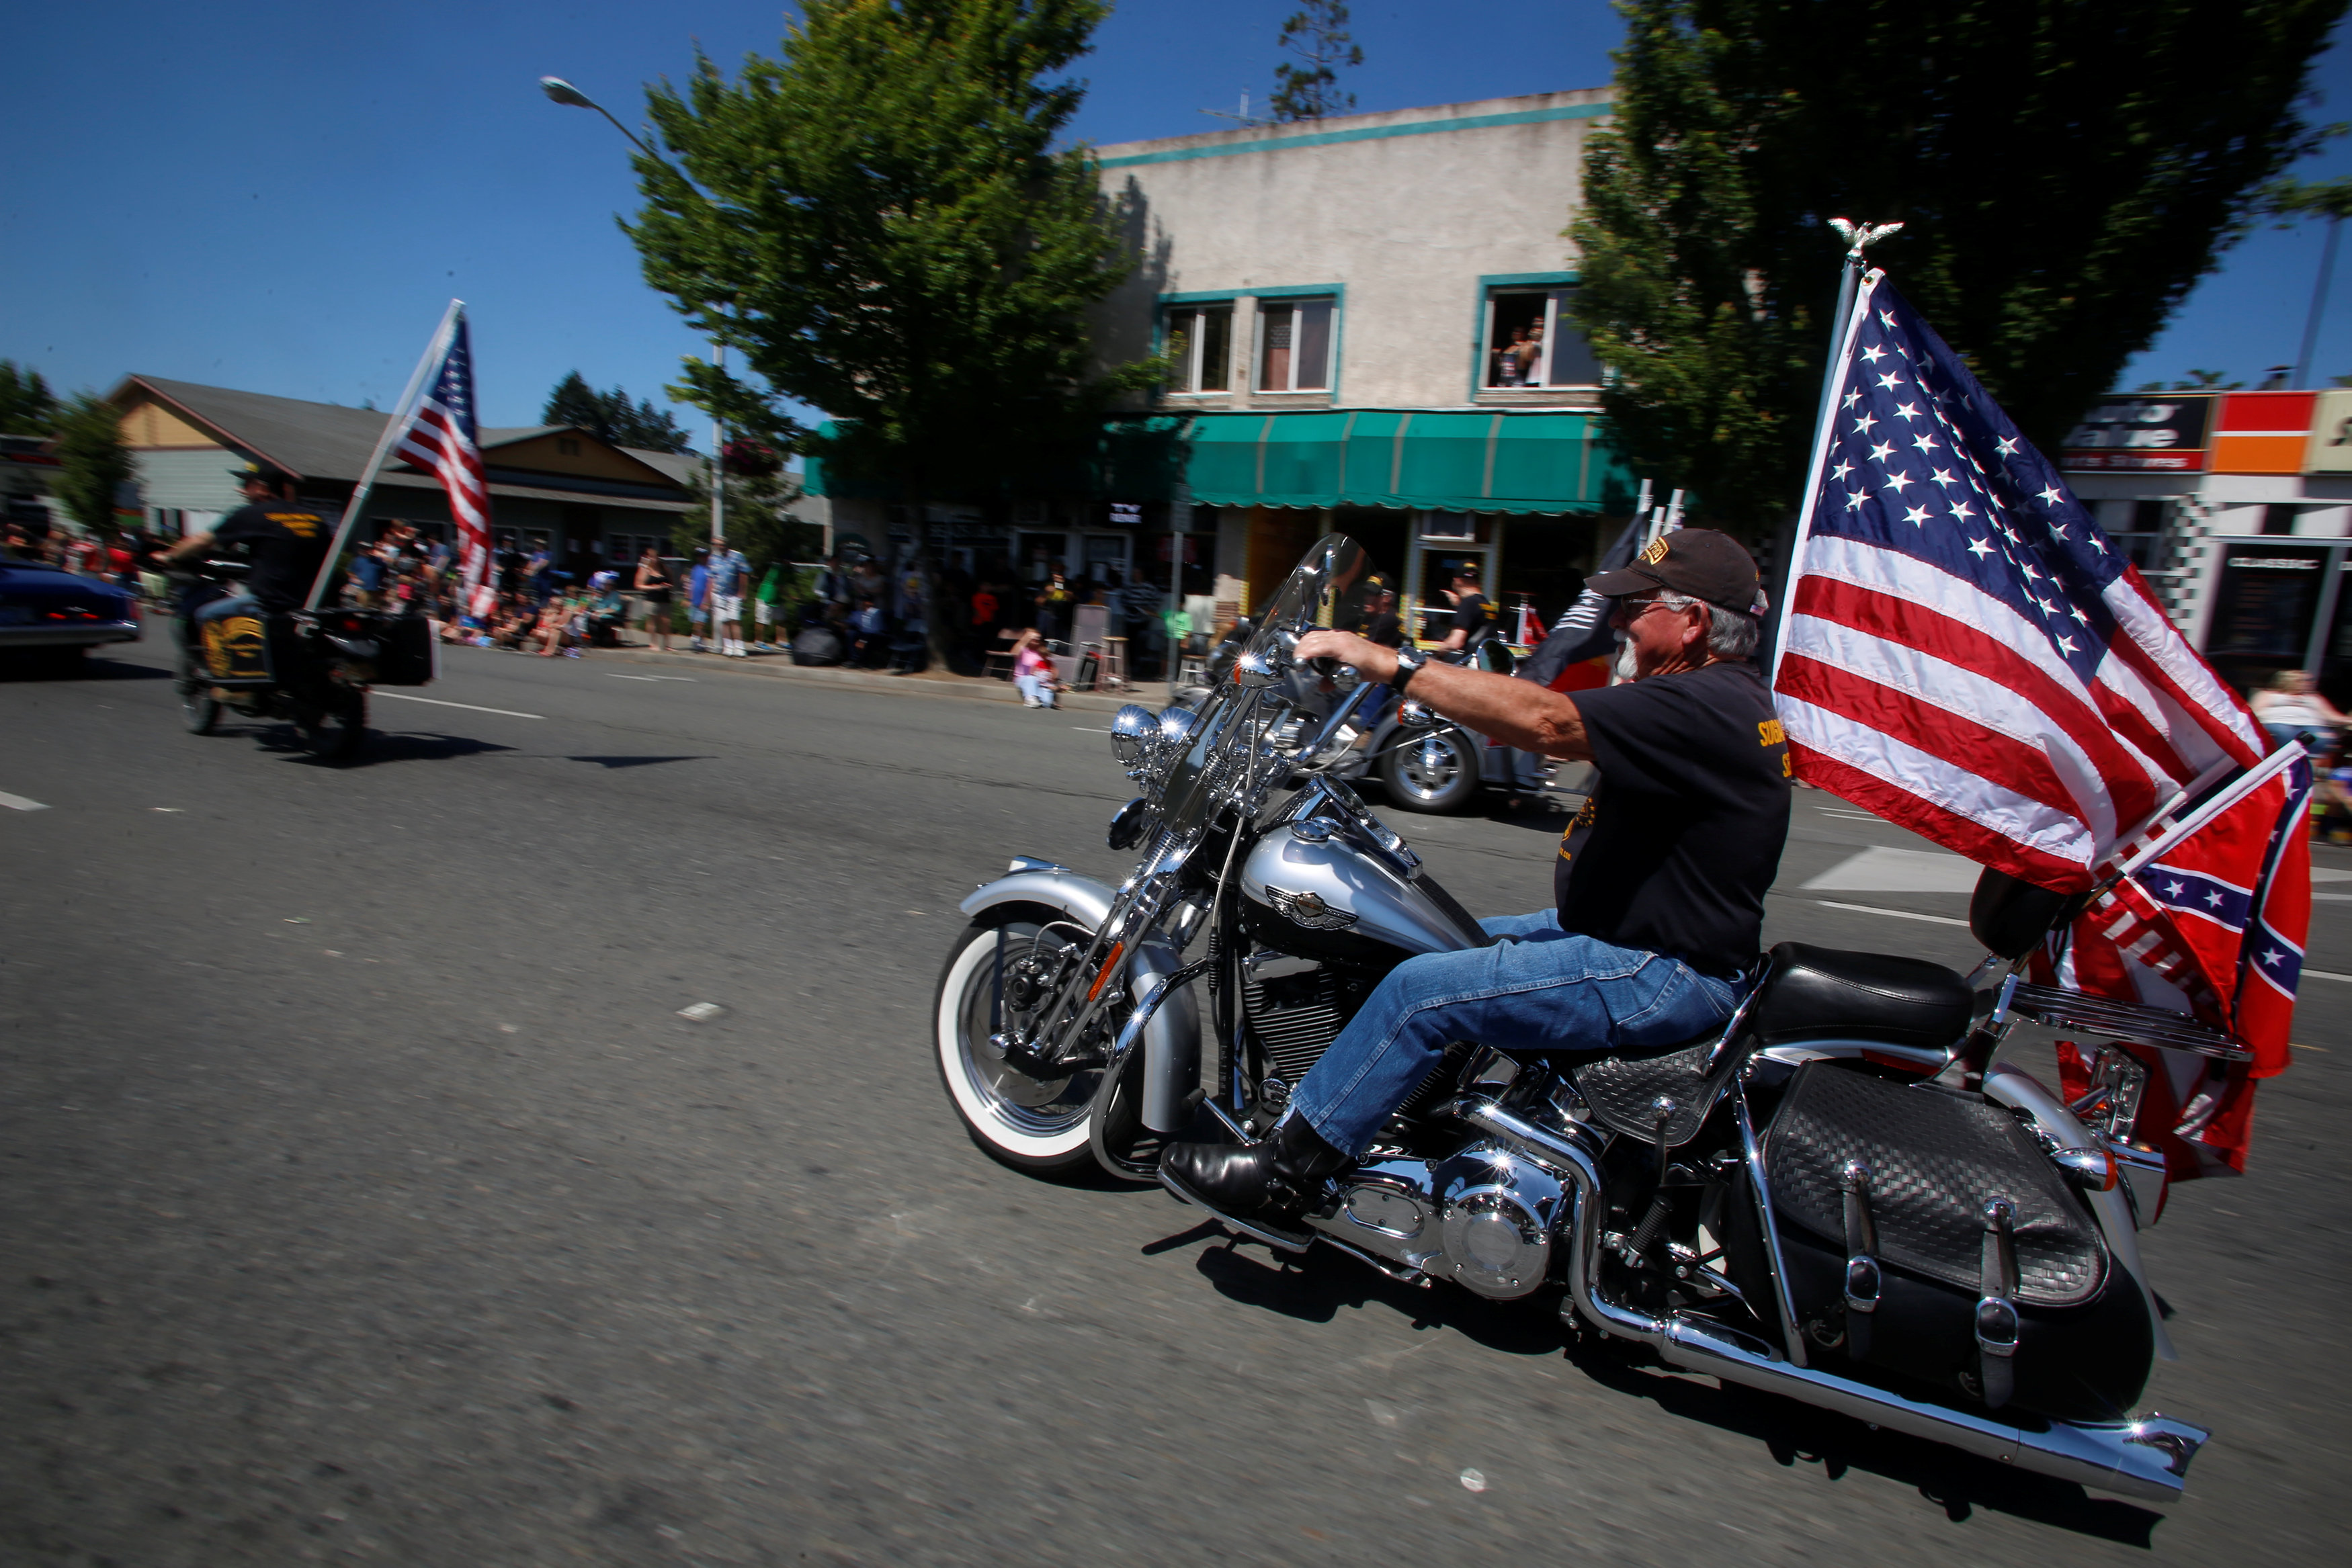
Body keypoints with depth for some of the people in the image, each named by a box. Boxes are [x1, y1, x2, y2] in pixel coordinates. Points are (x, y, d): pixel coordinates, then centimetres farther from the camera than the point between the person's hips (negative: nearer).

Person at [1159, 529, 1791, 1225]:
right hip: (1622, 929, 11)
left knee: (1425, 989, -18)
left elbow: (1550, 722, -33)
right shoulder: (1721, 695, 13)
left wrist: (1390, 663, -32)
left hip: (1665, 975, -11)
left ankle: (1283, 1169, -5)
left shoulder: (1710, 707, -22)